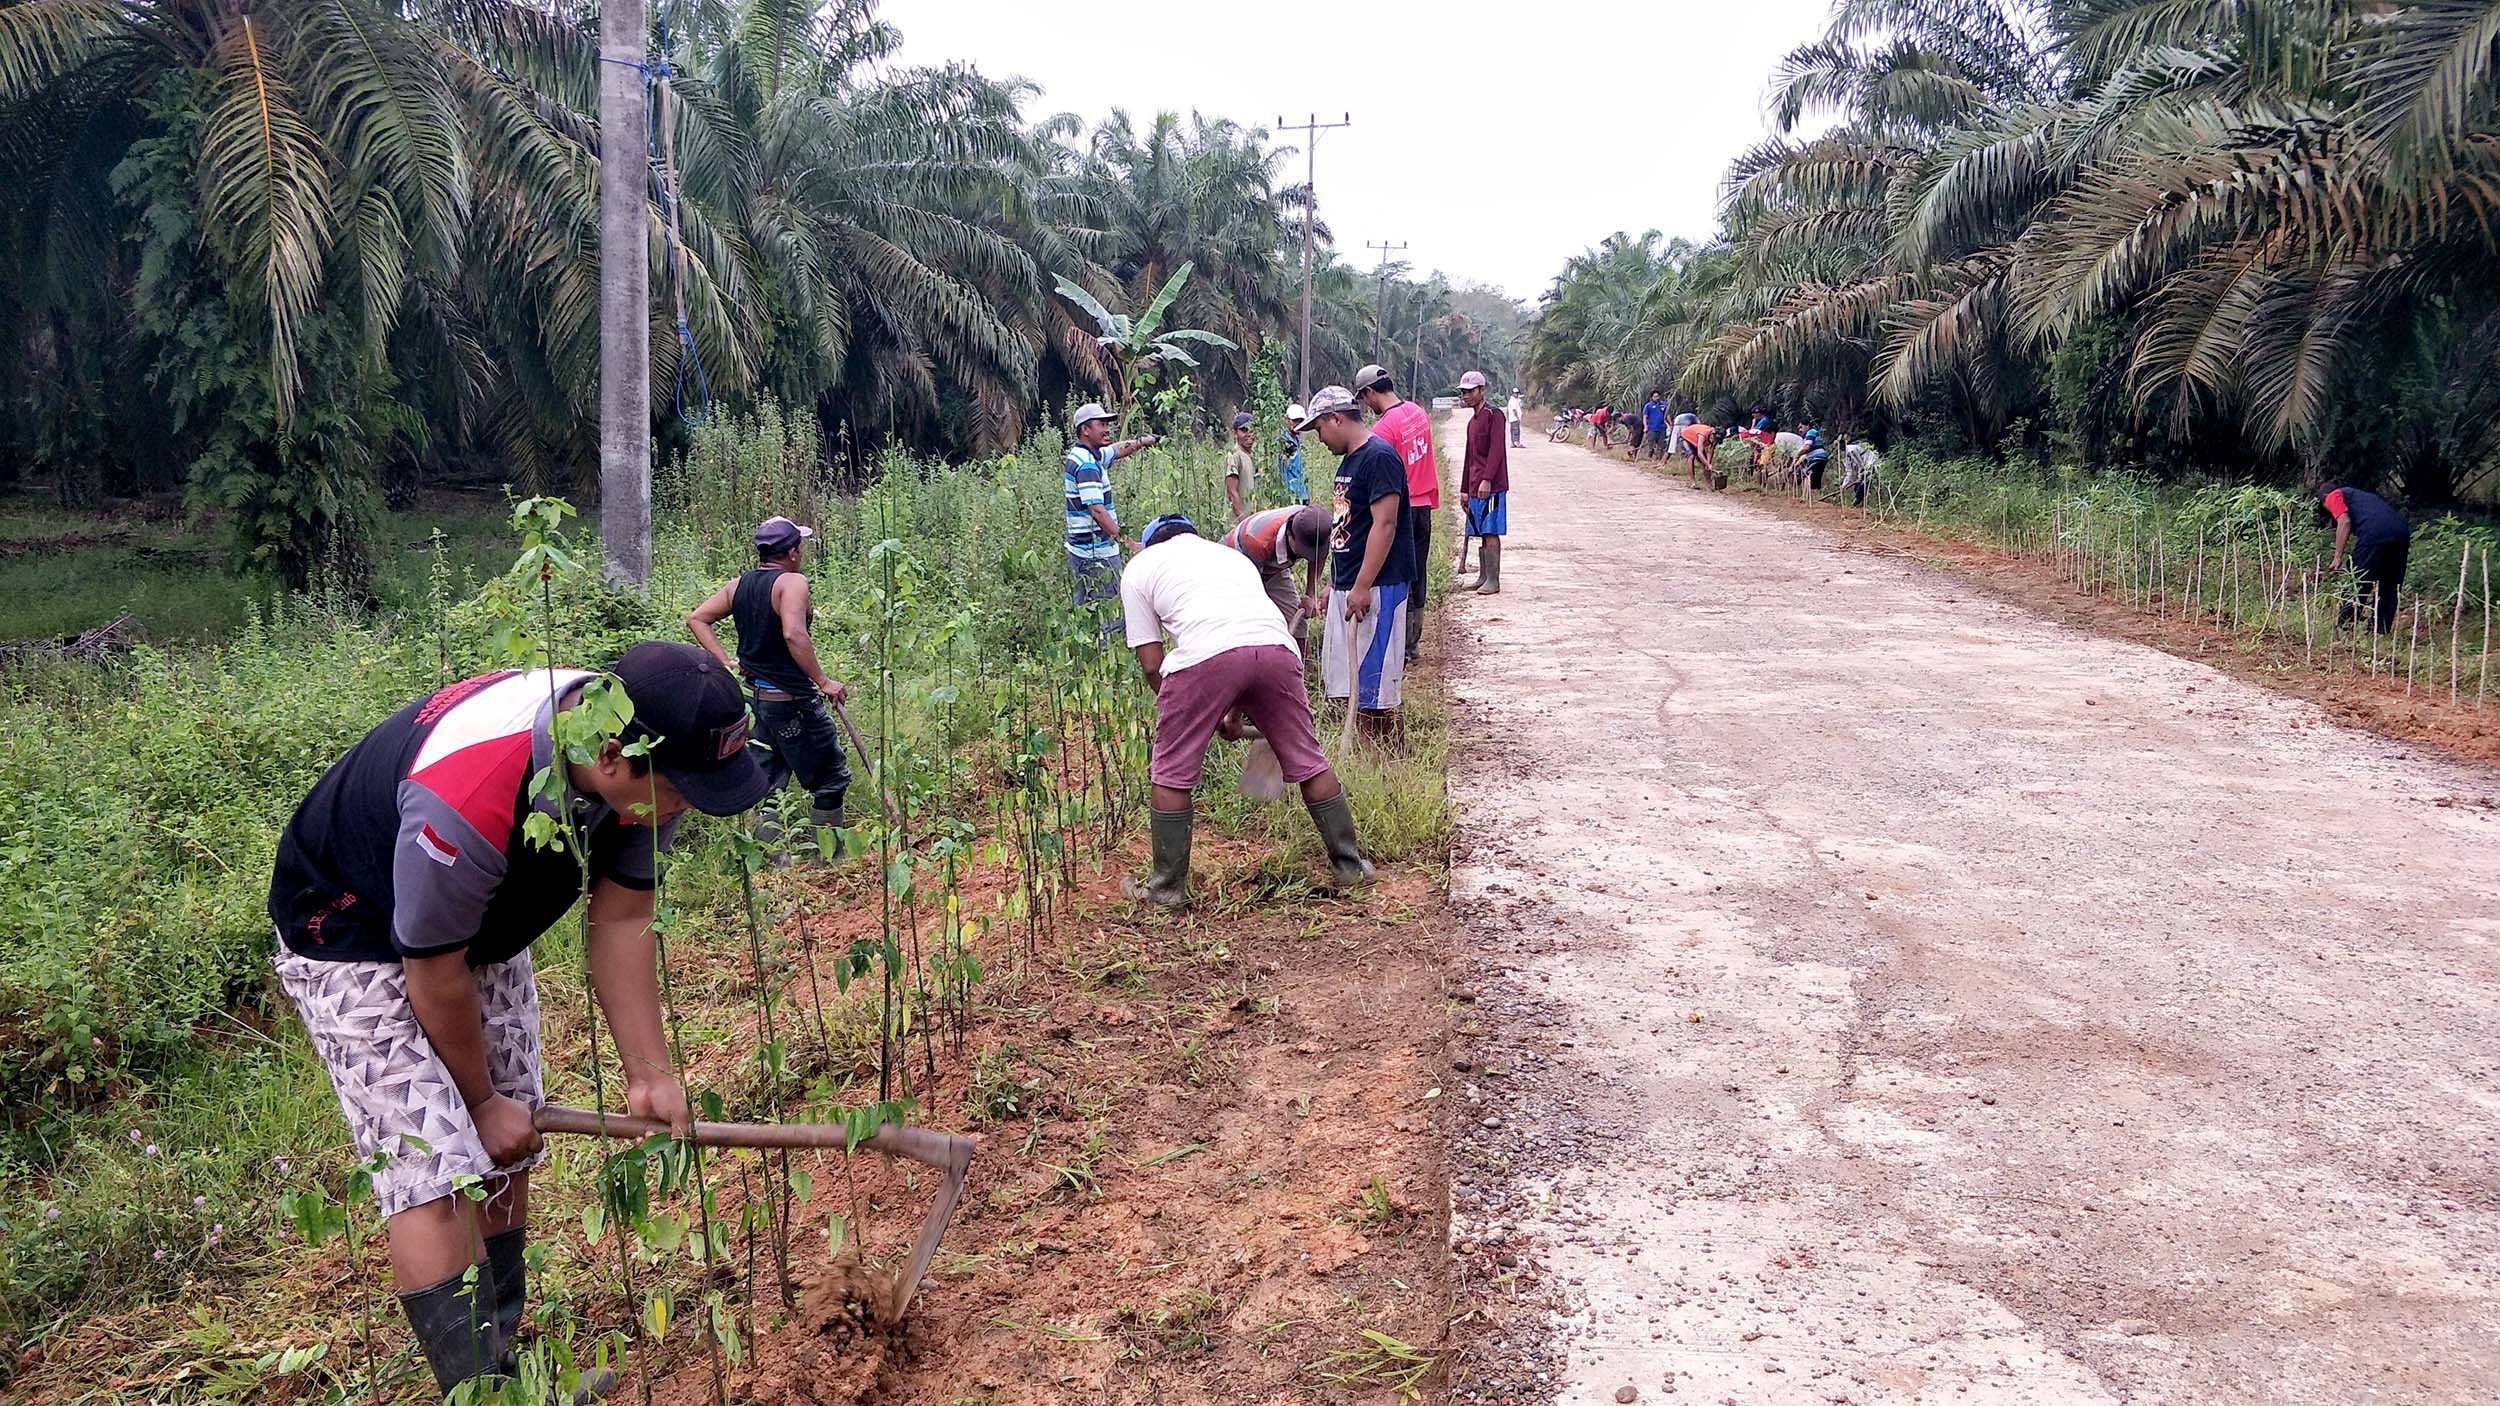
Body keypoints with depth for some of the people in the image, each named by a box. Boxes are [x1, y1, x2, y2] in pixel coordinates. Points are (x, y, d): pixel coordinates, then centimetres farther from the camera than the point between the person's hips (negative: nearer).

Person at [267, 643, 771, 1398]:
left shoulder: (639, 764, -22)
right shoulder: (468, 798, -42)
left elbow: (621, 922, -10)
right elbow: (434, 974, -26)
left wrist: (649, 1073, -12)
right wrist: (482, 1098, -11)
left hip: (487, 927, 7)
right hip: (354, 939, -7)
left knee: (506, 1159, 10)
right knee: (438, 1175, -15)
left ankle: (500, 1362, 23)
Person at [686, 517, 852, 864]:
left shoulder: (738, 586, 8)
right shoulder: (792, 583, -16)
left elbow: (696, 619, 9)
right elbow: (793, 634, -30)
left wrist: (725, 662, 5)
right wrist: (823, 682, -24)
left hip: (756, 696, 8)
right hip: (793, 700, -8)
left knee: (767, 781, 15)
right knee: (831, 778, 5)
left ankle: (774, 858, 17)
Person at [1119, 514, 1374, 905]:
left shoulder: (1139, 568, 26)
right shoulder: (1230, 555, 39)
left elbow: (1151, 663, 19)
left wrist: (1185, 716, 33)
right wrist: (1235, 715, 48)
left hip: (1204, 653, -4)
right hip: (1277, 646, 4)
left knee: (1171, 774, 13)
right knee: (1308, 762, 20)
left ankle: (1167, 887, 21)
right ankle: (1349, 865, 31)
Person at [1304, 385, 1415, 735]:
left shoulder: (1379, 457, -14)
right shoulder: (1349, 460, 16)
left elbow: (1385, 525, -21)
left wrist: (1361, 588, -24)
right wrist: (1334, 585, 21)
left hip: (1374, 589, -10)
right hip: (1347, 587, 10)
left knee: (1374, 682, -6)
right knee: (1347, 679, 11)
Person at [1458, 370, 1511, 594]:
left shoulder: (1493, 415, -7)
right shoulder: (1472, 421, 20)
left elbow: (1496, 450, -15)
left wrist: (1487, 480, -22)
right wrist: (1465, 489, 23)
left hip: (1491, 487, -8)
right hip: (1475, 488, 8)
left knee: (1490, 533, -9)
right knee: (1481, 534, 10)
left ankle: (1493, 581, -8)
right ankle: (1483, 577, 16)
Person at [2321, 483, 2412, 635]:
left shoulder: (2333, 497, 16)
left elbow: (2344, 522, -3)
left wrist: (2338, 557, -4)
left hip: (2376, 534, -8)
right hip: (2402, 532, 8)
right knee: (2390, 588, 18)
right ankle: (2381, 632, 21)